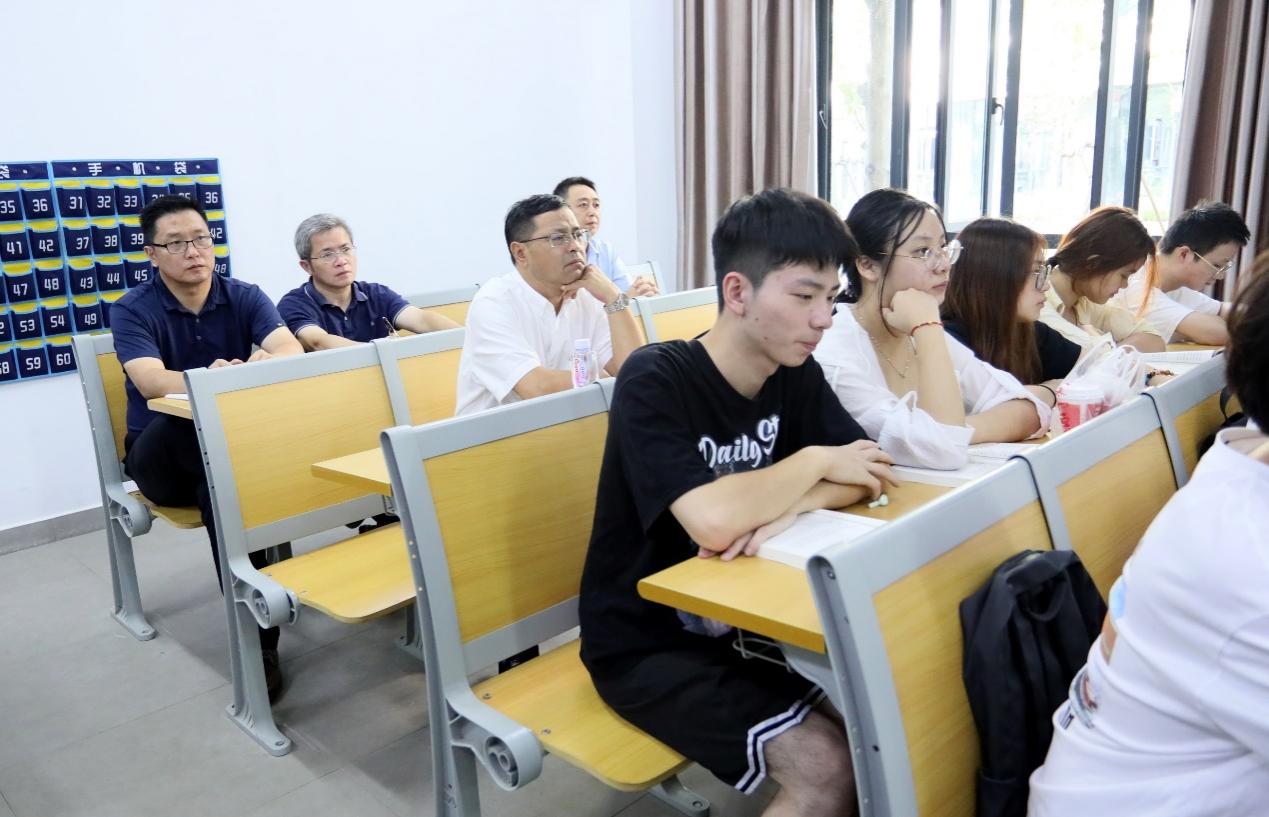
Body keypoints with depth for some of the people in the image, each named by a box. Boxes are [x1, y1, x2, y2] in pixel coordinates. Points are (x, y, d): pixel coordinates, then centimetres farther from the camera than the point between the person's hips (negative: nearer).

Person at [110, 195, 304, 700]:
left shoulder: (244, 297, 0)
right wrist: (206, 380, -46)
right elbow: (152, 382, -25)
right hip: (160, 454, -2)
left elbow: (292, 349, -19)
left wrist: (264, 364, -42)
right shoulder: (132, 311, -6)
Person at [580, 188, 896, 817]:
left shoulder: (795, 374, -1)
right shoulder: (654, 381, -23)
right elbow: (715, 524, -35)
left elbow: (871, 473, -2)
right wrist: (815, 463, -18)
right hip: (646, 640, -6)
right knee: (828, 767, -21)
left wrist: (788, 508, -21)